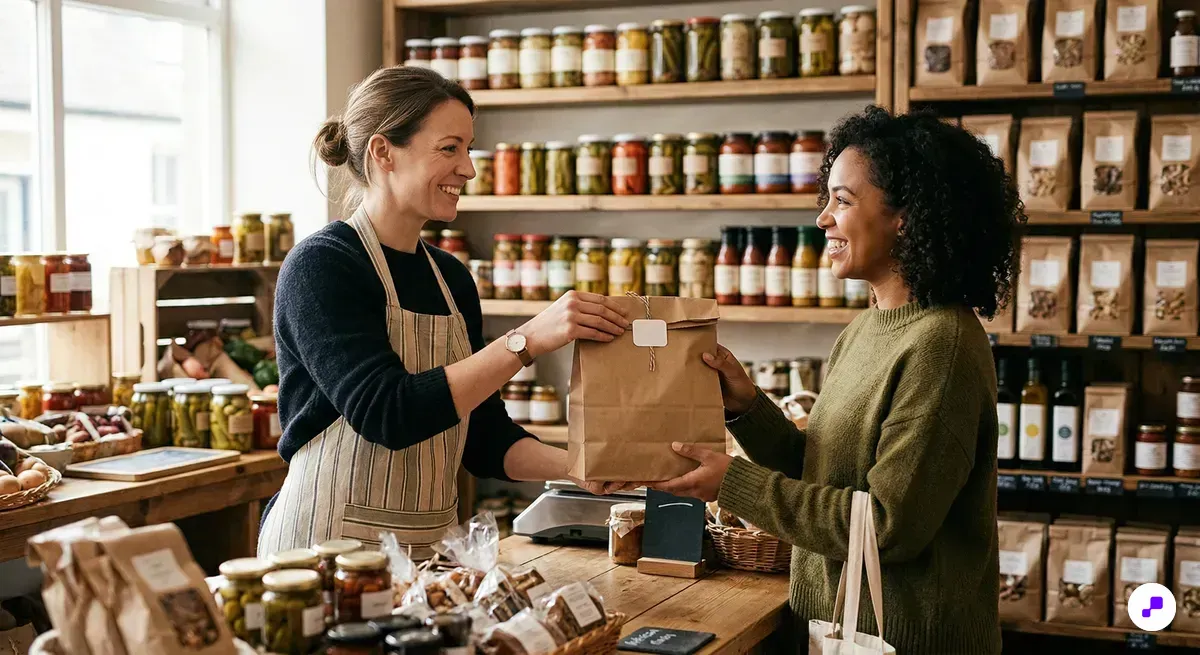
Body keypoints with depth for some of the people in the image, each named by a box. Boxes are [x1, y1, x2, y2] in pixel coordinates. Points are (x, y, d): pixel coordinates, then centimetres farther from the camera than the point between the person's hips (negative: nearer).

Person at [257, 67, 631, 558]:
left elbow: (481, 436, 9)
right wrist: (527, 341, -26)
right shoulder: (321, 266, -12)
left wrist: (577, 467, -7)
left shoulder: (451, 277, 9)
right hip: (327, 552, -6)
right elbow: (386, 413, -23)